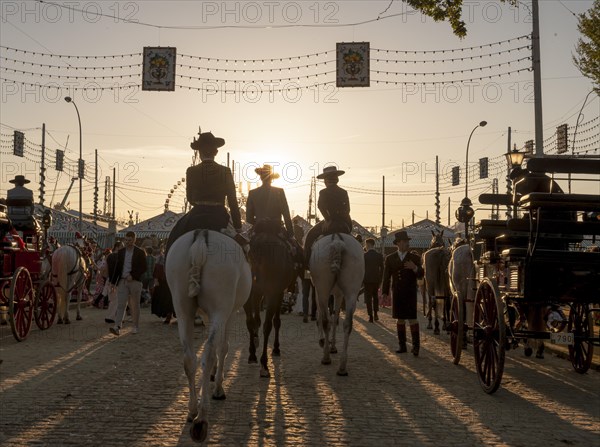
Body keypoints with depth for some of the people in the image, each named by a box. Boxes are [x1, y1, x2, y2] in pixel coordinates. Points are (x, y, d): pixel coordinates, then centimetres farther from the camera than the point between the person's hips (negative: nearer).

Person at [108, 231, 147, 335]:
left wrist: (132, 275, -15)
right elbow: (116, 267, 13)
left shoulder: (140, 252, 0)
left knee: (135, 305, 6)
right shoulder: (121, 252, 11)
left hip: (135, 281, -2)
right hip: (122, 281, 2)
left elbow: (143, 268, -4)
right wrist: (112, 281, 8)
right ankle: (117, 327, -15)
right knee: (120, 304, -8)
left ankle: (136, 326, 17)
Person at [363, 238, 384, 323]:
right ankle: (375, 314, 17)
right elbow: (382, 268, 2)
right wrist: (380, 279, 11)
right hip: (376, 279, 3)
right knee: (375, 295, 20)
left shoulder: (364, 256, -11)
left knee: (368, 297, 3)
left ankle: (371, 316, 0)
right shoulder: (379, 255, -1)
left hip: (367, 280, -3)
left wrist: (361, 280, 1)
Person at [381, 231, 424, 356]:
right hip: (396, 293, 2)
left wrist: (415, 268, -23)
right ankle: (402, 345, 13)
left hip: (410, 294, -2)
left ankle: (416, 346, -4)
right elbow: (386, 277, 8)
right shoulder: (390, 258, 8)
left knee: (412, 318, -8)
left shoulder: (415, 258, 4)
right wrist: (385, 293, 2)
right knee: (399, 319, 6)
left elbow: (420, 275, -2)